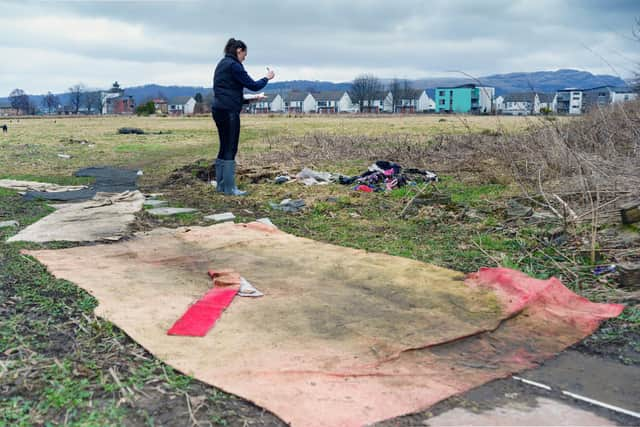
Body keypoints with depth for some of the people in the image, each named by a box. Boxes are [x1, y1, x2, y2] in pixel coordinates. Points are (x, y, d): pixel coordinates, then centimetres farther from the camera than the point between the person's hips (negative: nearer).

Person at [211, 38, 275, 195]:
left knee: (224, 148, 14)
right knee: (231, 149, -4)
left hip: (219, 110, 10)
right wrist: (267, 78, 6)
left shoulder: (222, 64, 18)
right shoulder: (233, 65, -12)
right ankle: (229, 187, 0)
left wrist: (247, 99, 18)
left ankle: (221, 184, 18)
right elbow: (253, 85, -11)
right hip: (229, 111, -10)